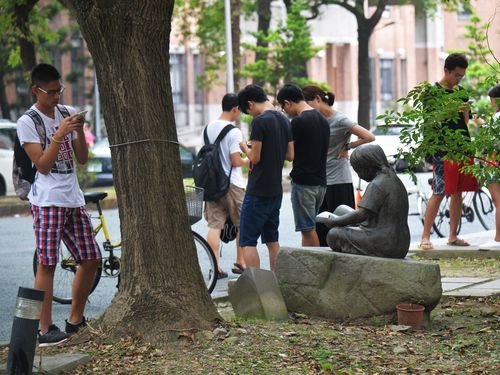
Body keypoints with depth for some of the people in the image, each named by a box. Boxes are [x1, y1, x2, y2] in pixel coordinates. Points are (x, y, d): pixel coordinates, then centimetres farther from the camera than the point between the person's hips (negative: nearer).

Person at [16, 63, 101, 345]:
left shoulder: (67, 113, 13)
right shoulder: (27, 122, -5)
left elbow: (82, 158, 11)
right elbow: (43, 165, -12)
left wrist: (79, 130, -4)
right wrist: (60, 134, -19)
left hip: (73, 198, 7)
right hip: (47, 201, -7)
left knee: (91, 259, 7)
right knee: (47, 264, -9)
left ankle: (75, 320, 19)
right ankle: (46, 329, -6)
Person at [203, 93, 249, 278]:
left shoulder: (209, 128, 7)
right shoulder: (234, 132, -15)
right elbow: (236, 161, -17)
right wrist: (247, 160, 4)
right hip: (232, 184, -6)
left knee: (214, 225, 1)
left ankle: (215, 266, -6)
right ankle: (241, 262, 18)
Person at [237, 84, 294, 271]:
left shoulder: (259, 121, -15)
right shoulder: (284, 120, 10)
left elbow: (255, 157, -16)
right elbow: (290, 155, 13)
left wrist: (245, 148, 3)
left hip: (258, 191, -8)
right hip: (276, 190, 8)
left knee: (247, 241, -5)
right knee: (272, 240, 16)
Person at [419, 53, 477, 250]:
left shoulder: (461, 92, 15)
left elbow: (466, 121, 18)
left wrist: (464, 109, -1)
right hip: (443, 150, -6)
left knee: (458, 191, 8)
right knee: (439, 193, -10)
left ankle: (453, 235, 15)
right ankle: (425, 237, -7)